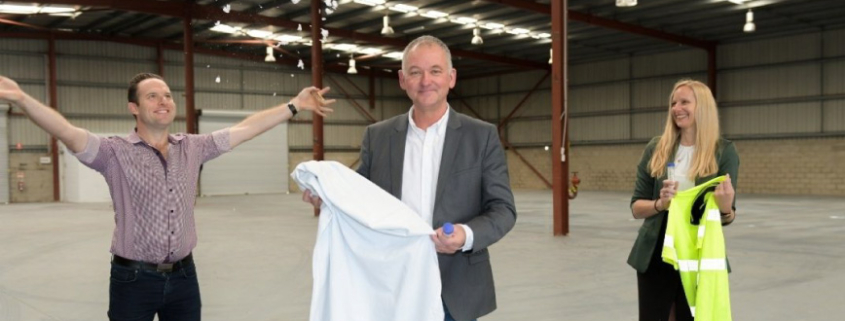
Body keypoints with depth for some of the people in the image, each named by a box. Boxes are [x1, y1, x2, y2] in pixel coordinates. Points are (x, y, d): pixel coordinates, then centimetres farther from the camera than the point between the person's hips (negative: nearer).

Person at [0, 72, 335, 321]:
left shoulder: (193, 147, 4)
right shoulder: (115, 152, -8)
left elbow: (244, 128, 4)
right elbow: (69, 134, -23)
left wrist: (295, 105, 3)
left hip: (183, 275, 4)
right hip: (134, 278, -3)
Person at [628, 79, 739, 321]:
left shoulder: (724, 151, -5)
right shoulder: (656, 149, 0)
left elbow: (728, 216, -3)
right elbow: (636, 207, 2)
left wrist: (725, 208, -26)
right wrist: (659, 204, -19)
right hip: (655, 255, 2)